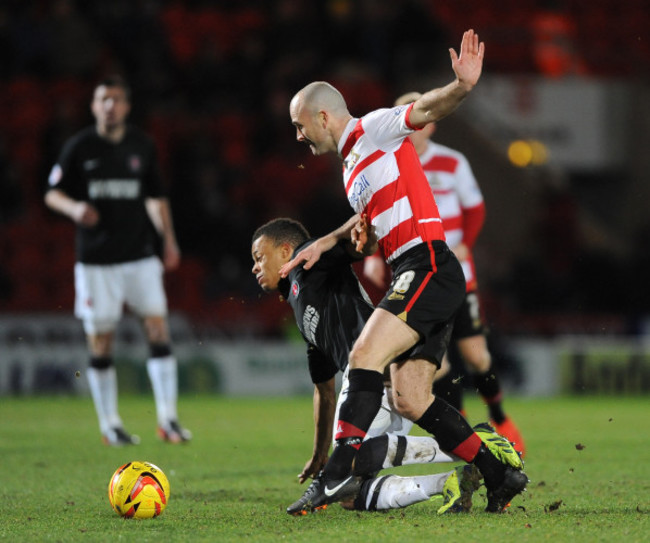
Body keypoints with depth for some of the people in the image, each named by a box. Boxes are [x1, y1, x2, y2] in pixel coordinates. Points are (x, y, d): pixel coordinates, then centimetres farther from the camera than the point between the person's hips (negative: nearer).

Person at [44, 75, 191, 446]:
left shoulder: (142, 145, 7)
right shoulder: (79, 147, -1)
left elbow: (156, 196, 17)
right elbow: (53, 193, 3)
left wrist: (169, 239, 8)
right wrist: (74, 208, -18)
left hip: (140, 255, 2)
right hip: (96, 259, -2)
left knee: (159, 329, -8)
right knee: (100, 341, 0)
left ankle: (168, 419, -4)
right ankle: (109, 424, 12)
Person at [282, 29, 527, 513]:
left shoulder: (374, 129, -1)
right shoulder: (352, 165, 25)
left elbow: (423, 110, -16)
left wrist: (462, 87, -35)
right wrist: (324, 244, 31)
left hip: (427, 265, -9)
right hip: (414, 274, 9)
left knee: (366, 355, -21)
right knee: (410, 401, 3)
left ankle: (339, 474, -28)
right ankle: (502, 476, 9)